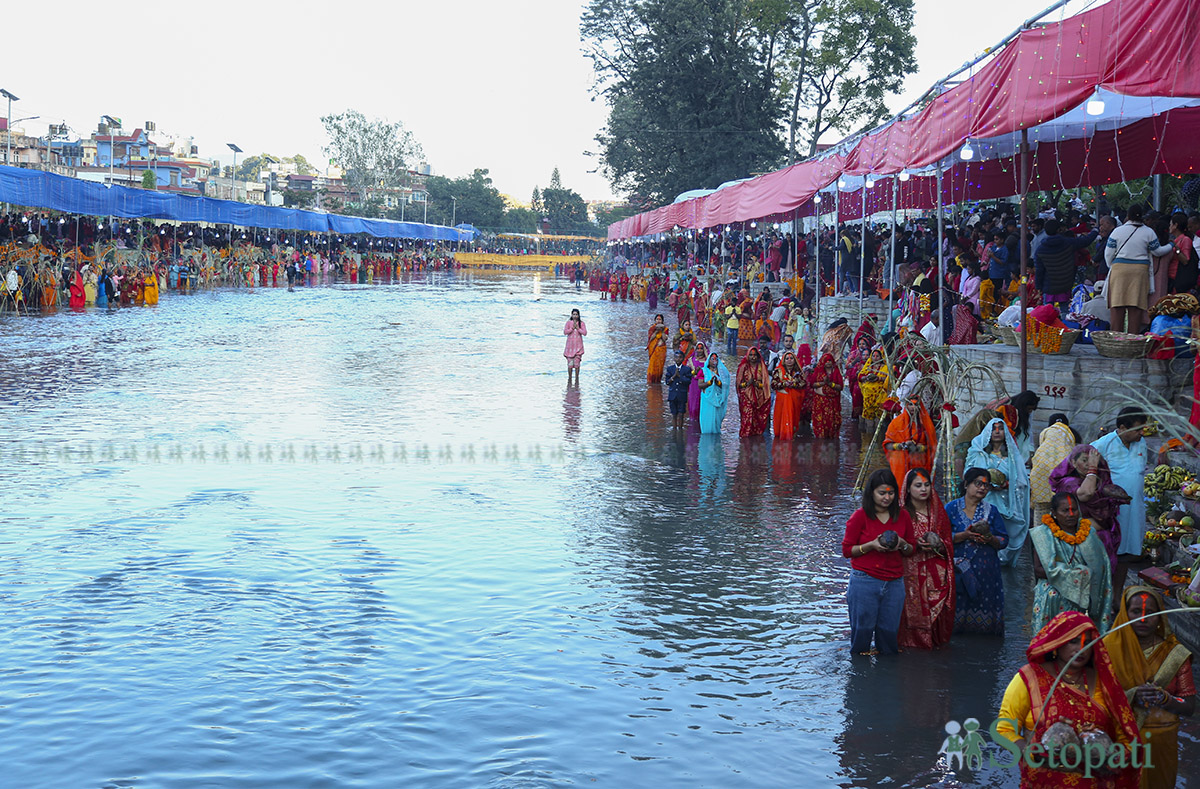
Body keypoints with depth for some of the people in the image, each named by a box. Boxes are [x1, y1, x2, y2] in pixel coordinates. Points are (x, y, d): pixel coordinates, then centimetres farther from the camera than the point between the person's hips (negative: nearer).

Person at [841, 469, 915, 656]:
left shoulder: (902, 516, 8)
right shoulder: (860, 516, -3)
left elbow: (911, 551, 16)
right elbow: (847, 550, -1)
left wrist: (902, 544, -7)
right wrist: (871, 545, -16)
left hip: (894, 583, 3)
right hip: (865, 582, -3)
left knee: (890, 632, 5)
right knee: (862, 630, 2)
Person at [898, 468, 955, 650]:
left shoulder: (938, 512, 10)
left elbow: (948, 542, 12)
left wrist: (938, 545, -10)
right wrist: (916, 545, -19)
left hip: (936, 573, 3)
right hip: (911, 572, -3)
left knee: (937, 611, 1)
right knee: (914, 612, -6)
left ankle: (937, 642, 16)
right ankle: (914, 643, 7)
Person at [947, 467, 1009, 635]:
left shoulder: (991, 511, 11)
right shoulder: (952, 508, 4)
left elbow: (1004, 541, 7)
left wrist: (990, 539, -14)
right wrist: (964, 535, -19)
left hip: (986, 571, 2)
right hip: (959, 569, -2)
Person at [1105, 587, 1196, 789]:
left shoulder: (1175, 654, -3)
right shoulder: (1110, 648, -6)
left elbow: (1189, 707, -2)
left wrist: (1164, 699, -22)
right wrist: (1131, 697, -25)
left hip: (1160, 743, 1)